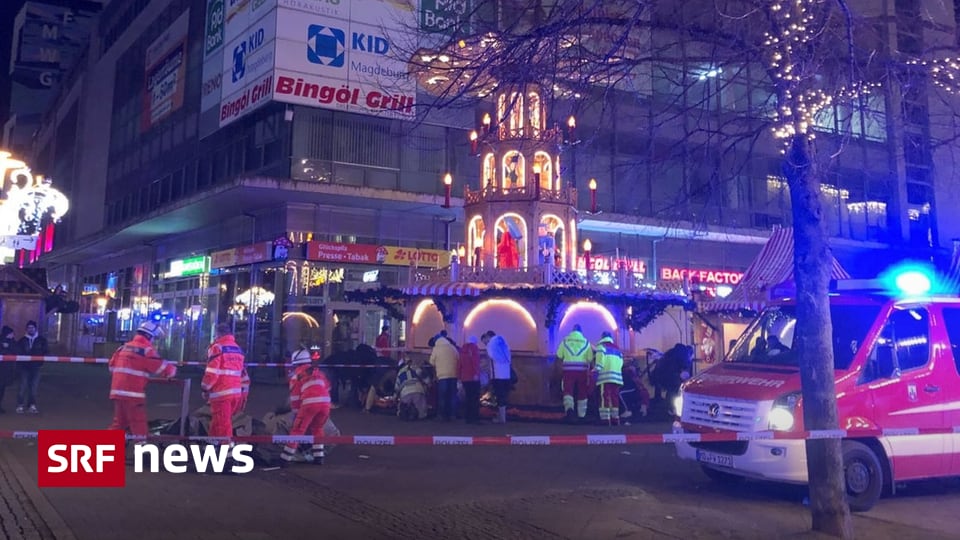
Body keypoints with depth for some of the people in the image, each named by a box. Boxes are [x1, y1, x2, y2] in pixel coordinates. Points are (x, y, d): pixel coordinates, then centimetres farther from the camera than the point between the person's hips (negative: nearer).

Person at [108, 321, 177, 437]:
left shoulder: (124, 347, 15)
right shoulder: (146, 350, -9)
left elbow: (112, 366, 22)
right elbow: (162, 367, -11)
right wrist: (172, 370, 8)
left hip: (118, 391, 8)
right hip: (132, 393, -8)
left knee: (119, 423, 18)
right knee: (139, 425, -2)